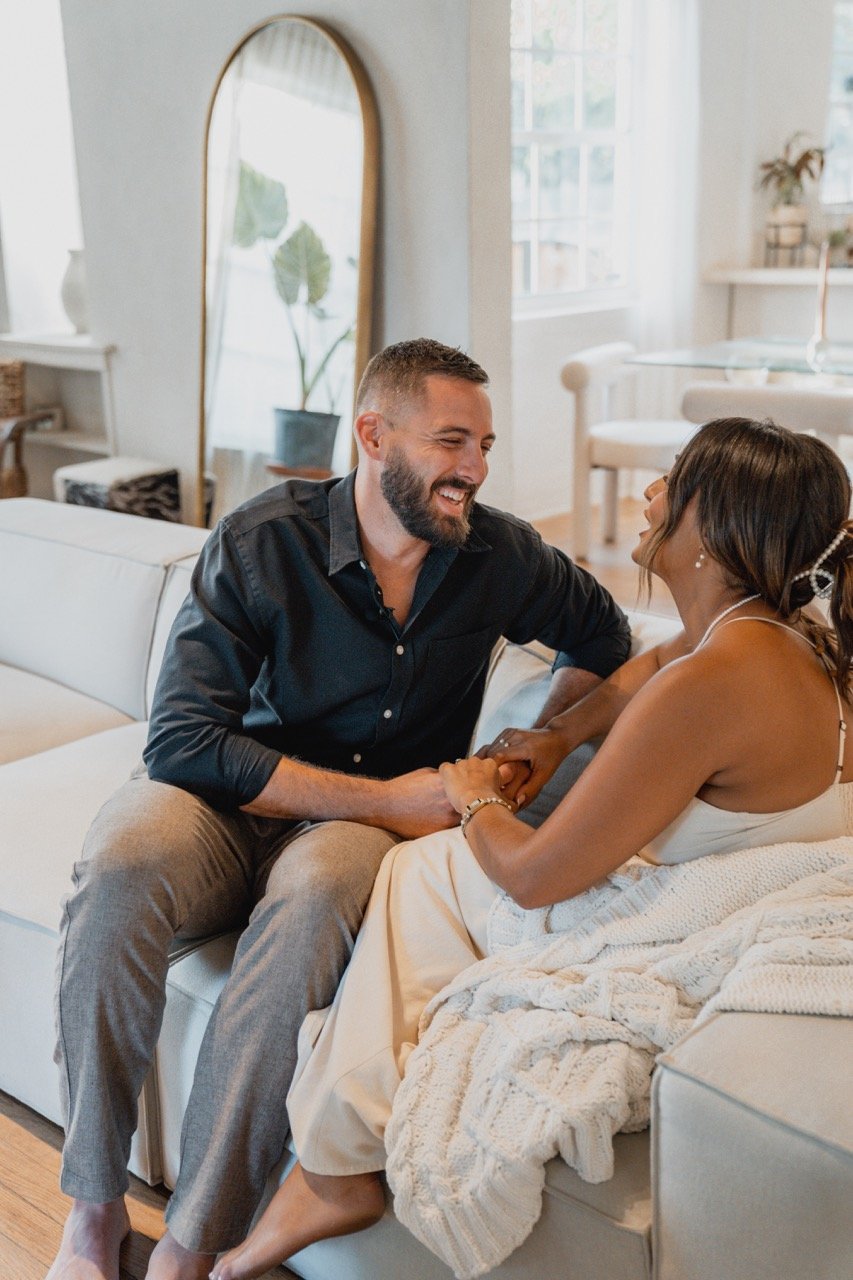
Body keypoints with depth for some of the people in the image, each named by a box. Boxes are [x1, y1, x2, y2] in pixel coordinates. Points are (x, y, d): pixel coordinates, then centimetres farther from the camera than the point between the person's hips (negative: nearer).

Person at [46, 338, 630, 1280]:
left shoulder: (500, 557, -2)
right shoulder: (259, 544, -13)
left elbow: (603, 637, 19)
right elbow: (183, 742, -19)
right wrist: (382, 798, -21)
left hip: (365, 825, 1)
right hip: (231, 807, 0)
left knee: (315, 892, -36)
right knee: (118, 866, -34)